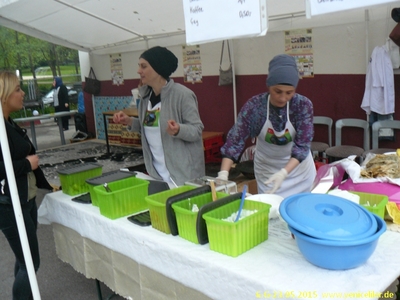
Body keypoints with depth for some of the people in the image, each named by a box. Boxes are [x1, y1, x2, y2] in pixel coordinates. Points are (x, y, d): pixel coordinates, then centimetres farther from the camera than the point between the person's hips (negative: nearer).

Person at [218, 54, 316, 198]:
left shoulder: (303, 105, -20)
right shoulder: (254, 106, -21)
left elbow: (302, 145, -21)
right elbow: (235, 140, -22)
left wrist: (283, 173, -36)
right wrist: (223, 174, -34)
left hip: (299, 168, 1)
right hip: (266, 169, 0)